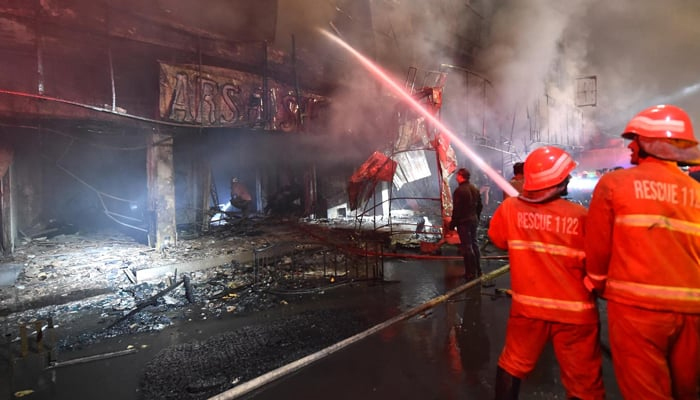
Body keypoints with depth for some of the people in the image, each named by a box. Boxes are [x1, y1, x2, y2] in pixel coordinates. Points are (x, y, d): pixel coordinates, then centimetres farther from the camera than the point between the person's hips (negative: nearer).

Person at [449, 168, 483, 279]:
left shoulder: (459, 190, -18)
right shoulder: (475, 189, 7)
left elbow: (456, 209, -18)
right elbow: (480, 206, 14)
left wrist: (452, 224, -11)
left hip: (463, 222, -8)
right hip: (474, 221, 8)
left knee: (467, 247, -1)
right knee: (474, 245, 17)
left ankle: (471, 273, 5)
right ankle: (478, 271, 25)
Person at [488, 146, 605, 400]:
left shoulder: (510, 208, -11)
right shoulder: (580, 216, -18)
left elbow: (497, 240, 7)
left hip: (527, 305, 2)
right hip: (573, 311, -2)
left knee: (513, 365, 22)